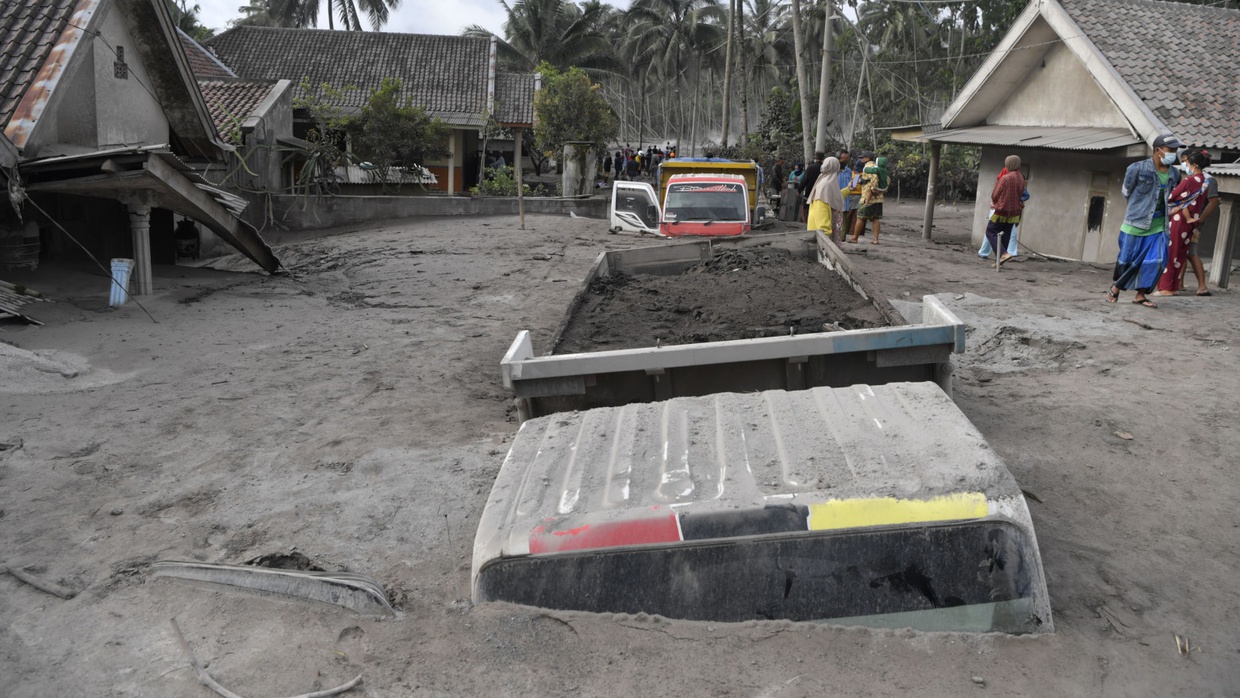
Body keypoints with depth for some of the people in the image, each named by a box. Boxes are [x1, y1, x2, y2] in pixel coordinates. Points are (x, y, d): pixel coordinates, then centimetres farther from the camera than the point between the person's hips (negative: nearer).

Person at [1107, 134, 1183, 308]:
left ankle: (1141, 295, 3)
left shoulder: (1174, 174, 4)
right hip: (1136, 224, -4)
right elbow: (1126, 192, 3)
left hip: (1158, 227, 4)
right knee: (1126, 259, 5)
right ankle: (1115, 288, 28)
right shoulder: (1138, 168, -10)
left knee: (1158, 260, -7)